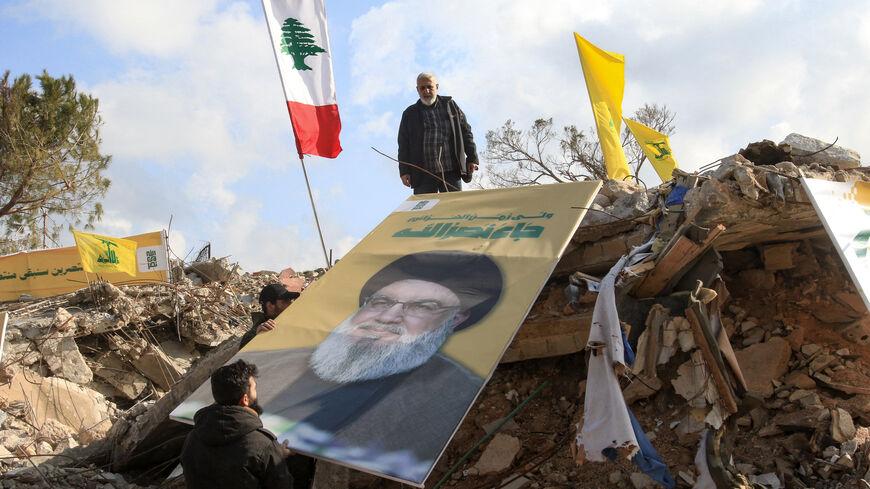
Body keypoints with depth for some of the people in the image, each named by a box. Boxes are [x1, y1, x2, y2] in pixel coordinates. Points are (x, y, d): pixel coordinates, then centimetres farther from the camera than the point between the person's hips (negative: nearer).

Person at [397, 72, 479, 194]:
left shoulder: (450, 105, 15)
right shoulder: (409, 114, 14)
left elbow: (466, 131, 15)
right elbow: (403, 146, 10)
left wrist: (472, 158, 5)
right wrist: (404, 171, -2)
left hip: (451, 171, 0)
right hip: (423, 174, 0)